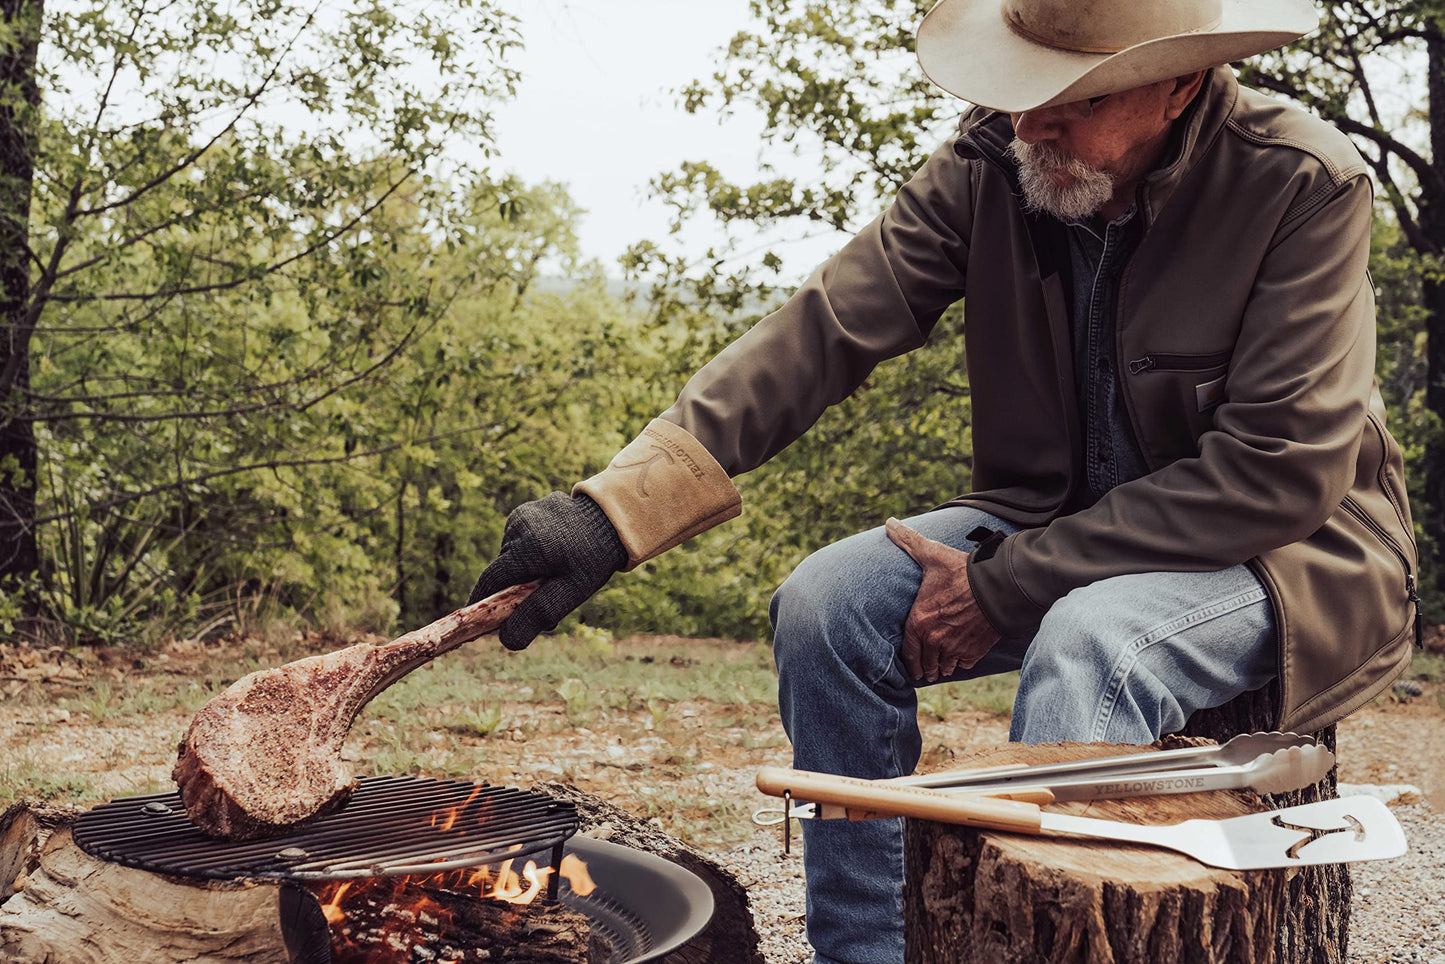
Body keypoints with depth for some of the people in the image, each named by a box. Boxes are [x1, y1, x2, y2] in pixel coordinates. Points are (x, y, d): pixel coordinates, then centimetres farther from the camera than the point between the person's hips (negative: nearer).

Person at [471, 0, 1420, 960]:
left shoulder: (1307, 185, -20)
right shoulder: (988, 168, -9)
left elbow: (1280, 473, -24)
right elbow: (821, 332, -15)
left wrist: (1004, 589, -24)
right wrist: (613, 510, -27)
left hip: (1291, 548, -4)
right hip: (1055, 524, 5)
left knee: (1086, 645, -36)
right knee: (824, 603, -16)